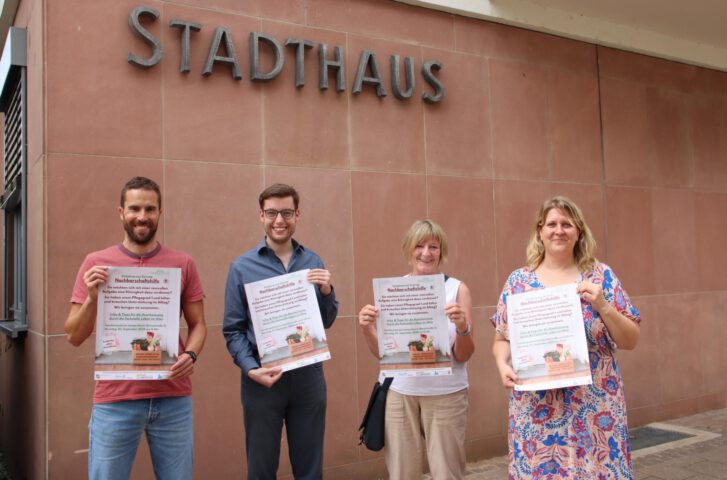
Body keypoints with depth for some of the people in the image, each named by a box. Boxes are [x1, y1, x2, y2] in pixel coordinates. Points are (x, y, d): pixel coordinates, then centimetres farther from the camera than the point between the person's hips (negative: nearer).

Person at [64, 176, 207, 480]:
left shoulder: (182, 264, 3)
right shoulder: (96, 263, 2)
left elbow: (198, 324, 8)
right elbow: (74, 337, 2)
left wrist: (190, 355, -12)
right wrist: (91, 298, -15)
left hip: (173, 398, 1)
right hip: (114, 400, -1)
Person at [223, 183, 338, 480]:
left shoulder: (313, 262, 5)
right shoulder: (242, 267, -3)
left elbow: (326, 323, 9)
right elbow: (233, 330, -3)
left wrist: (326, 292, -9)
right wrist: (251, 369, -16)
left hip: (308, 374, 2)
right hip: (263, 377, -2)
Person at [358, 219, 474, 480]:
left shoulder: (457, 289, -1)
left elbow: (464, 356, -2)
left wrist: (463, 326, -21)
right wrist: (367, 329, -12)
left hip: (445, 394, -1)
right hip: (399, 393, 2)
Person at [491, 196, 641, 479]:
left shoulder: (601, 276, 2)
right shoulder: (518, 281, 4)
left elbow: (630, 341, 3)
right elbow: (502, 340, 8)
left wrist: (602, 305, -12)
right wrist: (503, 364, -12)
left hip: (595, 410, 0)